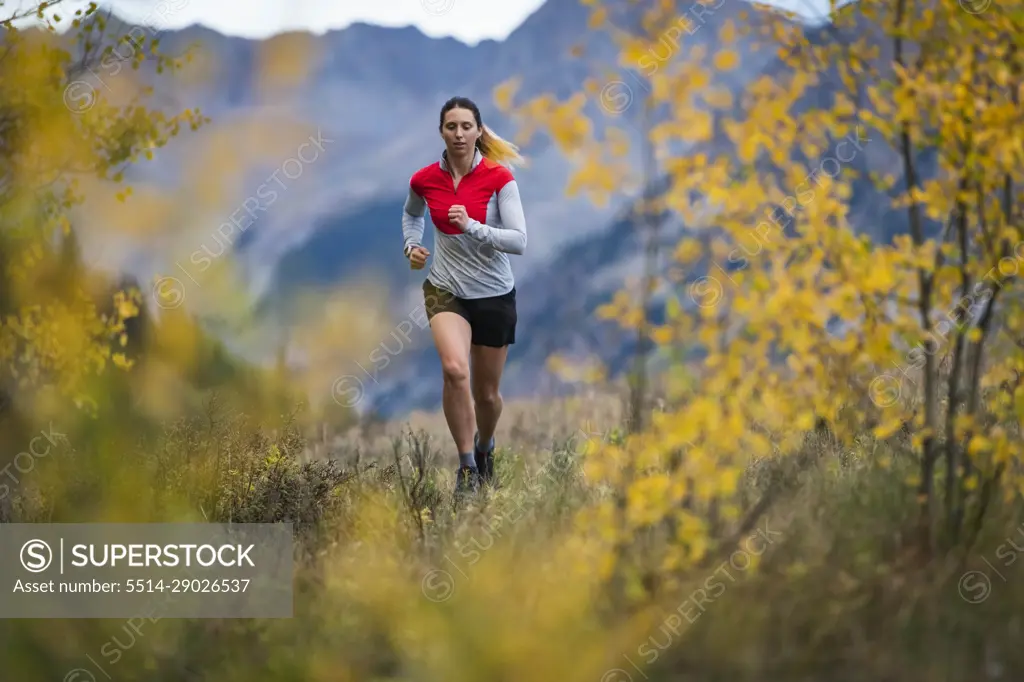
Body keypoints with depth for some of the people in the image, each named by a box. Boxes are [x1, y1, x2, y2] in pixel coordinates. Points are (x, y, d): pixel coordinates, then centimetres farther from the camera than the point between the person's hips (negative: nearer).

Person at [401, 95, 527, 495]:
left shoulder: (499, 177, -12)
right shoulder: (424, 180, -3)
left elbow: (519, 241, -19)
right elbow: (411, 214, 22)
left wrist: (471, 226, -30)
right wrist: (411, 245, 4)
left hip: (494, 295, 0)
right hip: (445, 290, 1)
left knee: (486, 392, 10)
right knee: (455, 370, -27)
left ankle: (484, 448, 44)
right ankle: (466, 466, -16)